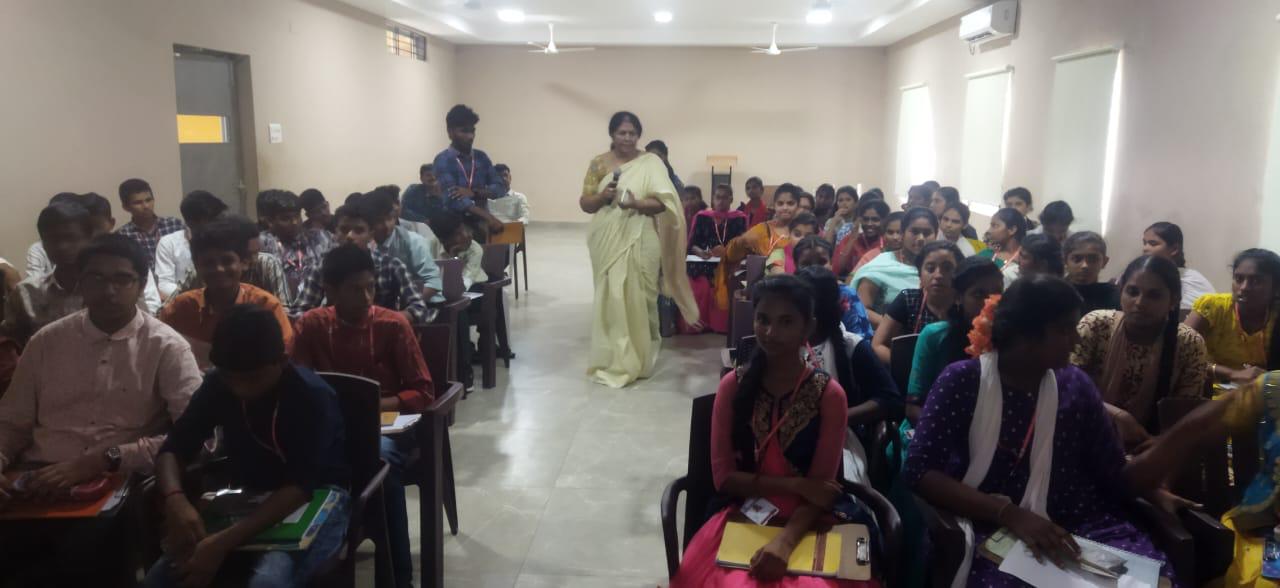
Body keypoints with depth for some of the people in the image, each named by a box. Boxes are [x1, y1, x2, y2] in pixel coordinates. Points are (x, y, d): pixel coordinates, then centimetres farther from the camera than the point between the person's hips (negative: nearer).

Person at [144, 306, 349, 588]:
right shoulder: (218, 384, -5)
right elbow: (174, 449, -3)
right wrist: (175, 500, -26)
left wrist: (223, 543, -39)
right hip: (248, 498, 5)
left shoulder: (312, 397, -22)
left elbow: (300, 487, -29)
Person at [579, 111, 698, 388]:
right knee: (610, 299, 5)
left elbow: (663, 202, -8)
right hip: (607, 243, 2)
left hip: (639, 243, -2)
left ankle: (637, 360, 15)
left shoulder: (650, 162, 0)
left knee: (637, 300, 2)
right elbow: (584, 203, 8)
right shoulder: (598, 164, 7)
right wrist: (603, 196, -12)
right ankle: (612, 360, 15)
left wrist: (636, 203, -25)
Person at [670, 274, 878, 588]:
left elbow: (820, 487, -8)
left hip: (805, 524, -1)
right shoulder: (734, 386, -1)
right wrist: (794, 485, -14)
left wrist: (784, 541, -24)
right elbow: (723, 476, -4)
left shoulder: (829, 394, -5)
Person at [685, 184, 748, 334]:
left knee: (724, 287, -31)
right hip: (703, 263, 0)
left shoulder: (739, 218, 11)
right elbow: (691, 244, 6)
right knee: (701, 287, -30)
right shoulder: (702, 217, 12)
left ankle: (720, 325, -16)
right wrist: (700, 252, -17)